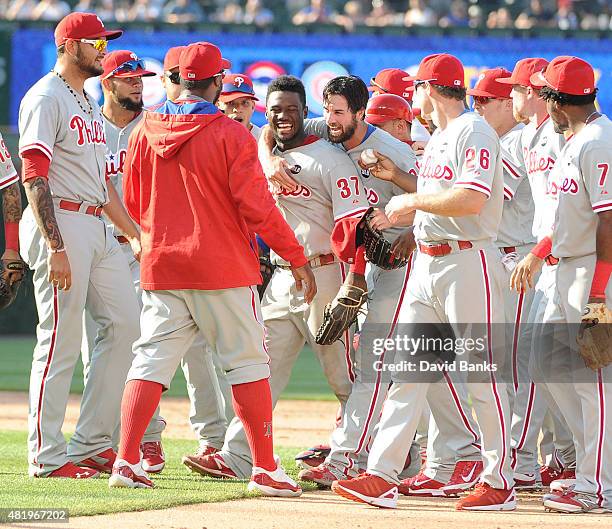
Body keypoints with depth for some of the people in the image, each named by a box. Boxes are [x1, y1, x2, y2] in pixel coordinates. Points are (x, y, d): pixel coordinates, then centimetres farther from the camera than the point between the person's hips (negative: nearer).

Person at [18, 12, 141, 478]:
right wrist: (55, 247, -24)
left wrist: (135, 234, 21)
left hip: (98, 228, 10)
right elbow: (34, 178, -17)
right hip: (61, 226, -10)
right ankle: (47, 457, -3)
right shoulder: (46, 99, -10)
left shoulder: (89, 103, 20)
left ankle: (92, 444, 13)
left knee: (125, 325, 7)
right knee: (61, 342, -7)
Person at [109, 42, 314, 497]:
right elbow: (257, 208, -12)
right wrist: (298, 258, -3)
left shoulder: (145, 132, 4)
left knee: (152, 359, 6)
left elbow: (133, 204, 13)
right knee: (248, 360, 5)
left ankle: (127, 461, -3)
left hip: (161, 266, 4)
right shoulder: (231, 135, -10)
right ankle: (265, 468, 5)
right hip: (222, 270, -4)